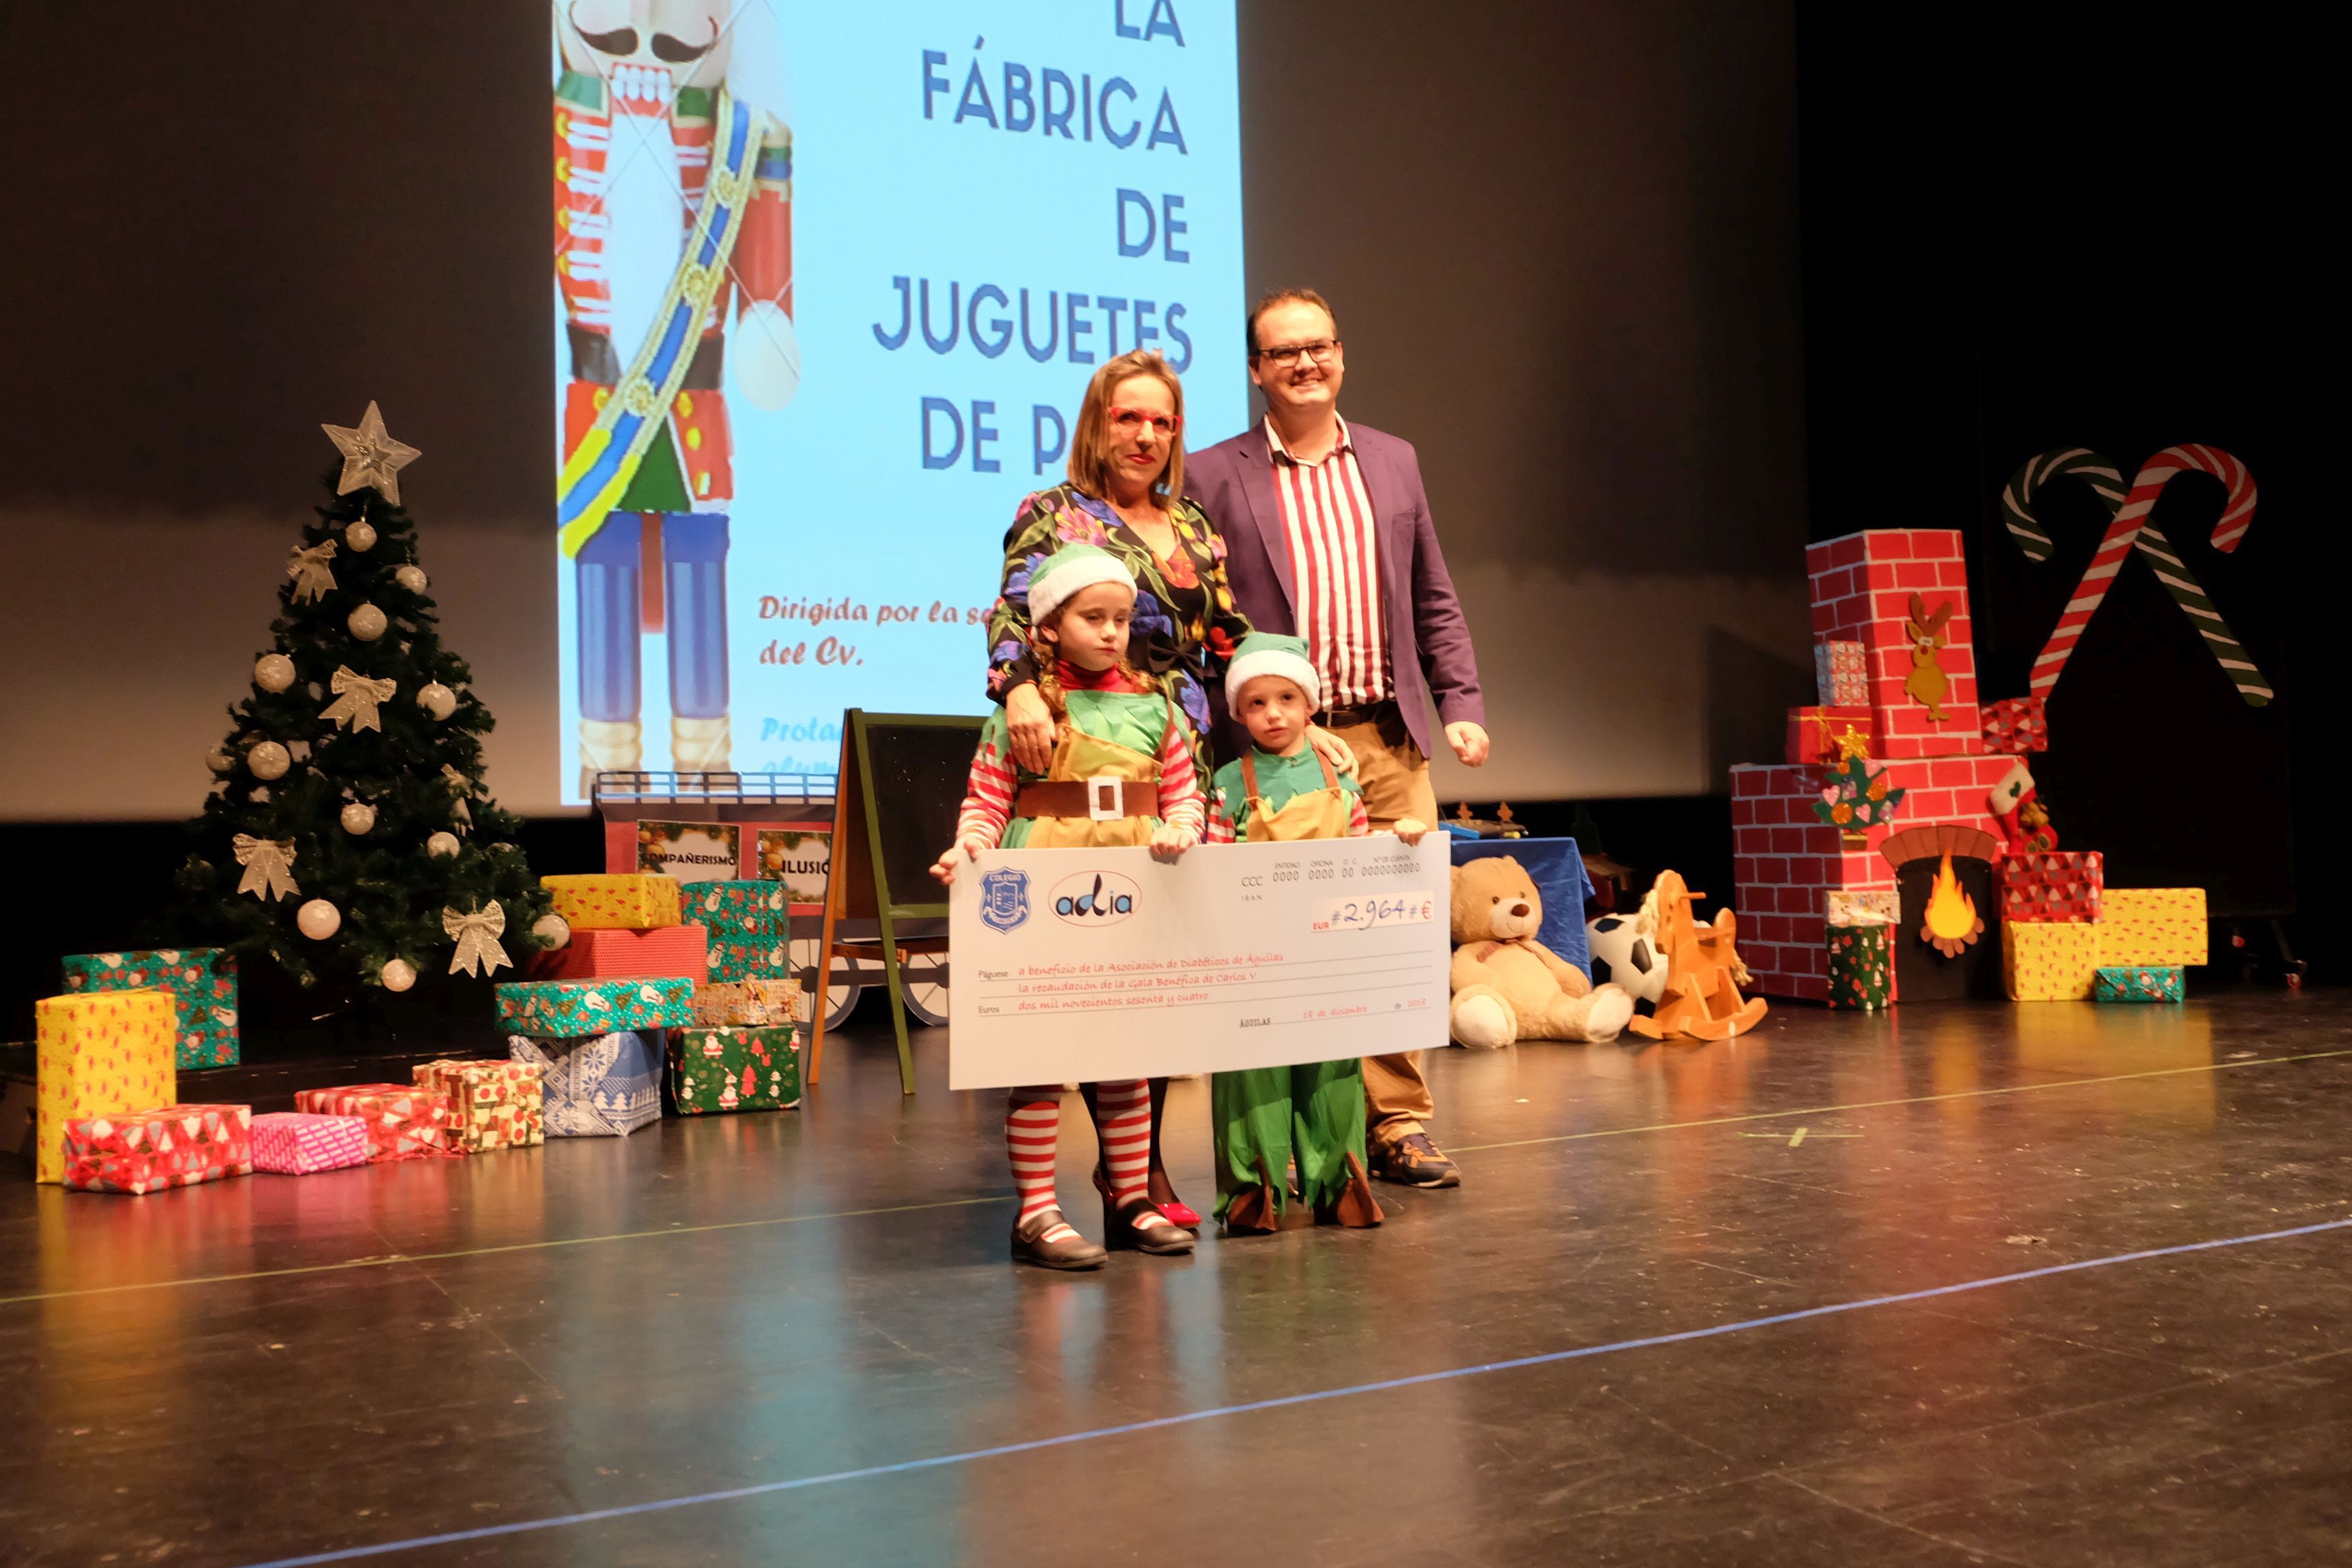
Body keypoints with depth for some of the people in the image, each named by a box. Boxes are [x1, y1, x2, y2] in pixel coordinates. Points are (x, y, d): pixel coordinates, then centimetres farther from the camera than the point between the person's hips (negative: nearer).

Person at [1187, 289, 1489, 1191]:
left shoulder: (1393, 463, 15)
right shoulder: (1213, 478, 3)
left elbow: (1434, 601, 18)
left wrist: (1462, 704, 8)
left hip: (1390, 739, 4)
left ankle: (1397, 1123, 14)